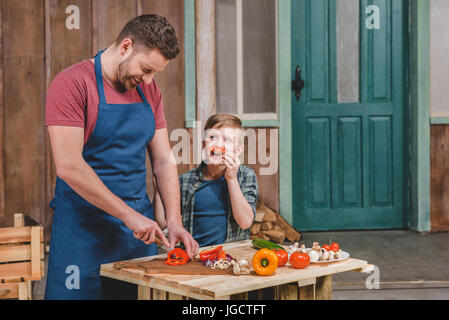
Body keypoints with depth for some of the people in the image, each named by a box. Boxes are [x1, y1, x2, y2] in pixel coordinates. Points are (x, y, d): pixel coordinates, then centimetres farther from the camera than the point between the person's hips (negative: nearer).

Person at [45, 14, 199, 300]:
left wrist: (175, 221, -3)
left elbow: (163, 162, 9)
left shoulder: (149, 92, 9)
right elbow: (69, 167, -20)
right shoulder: (72, 84, -12)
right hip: (84, 231, -6)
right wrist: (129, 215, -19)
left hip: (141, 228, 6)